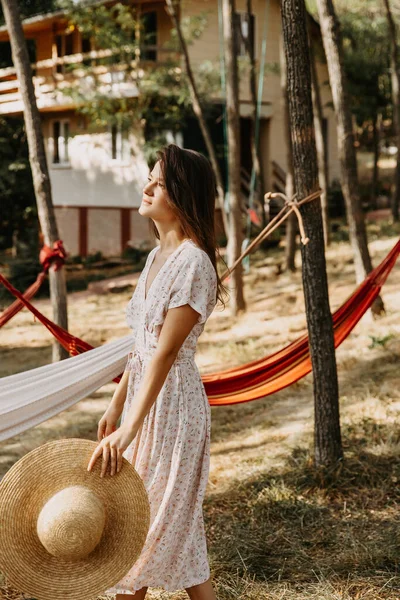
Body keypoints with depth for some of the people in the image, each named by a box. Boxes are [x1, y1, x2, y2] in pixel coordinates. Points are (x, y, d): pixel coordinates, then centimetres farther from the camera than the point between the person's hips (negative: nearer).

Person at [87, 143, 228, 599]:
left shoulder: (192, 262, -18)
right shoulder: (157, 257, 9)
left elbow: (165, 353, -24)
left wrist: (129, 429, -27)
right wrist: (116, 407, 17)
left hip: (172, 402, -9)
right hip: (143, 395, 9)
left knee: (161, 524, 2)